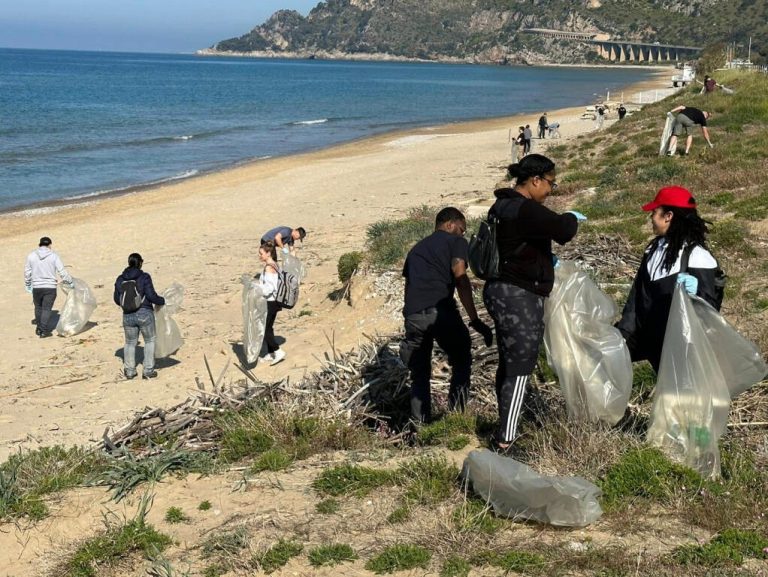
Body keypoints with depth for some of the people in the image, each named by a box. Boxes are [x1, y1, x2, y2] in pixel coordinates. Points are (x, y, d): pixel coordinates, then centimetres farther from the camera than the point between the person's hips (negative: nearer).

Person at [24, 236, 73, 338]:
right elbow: (62, 272, -5)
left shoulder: (31, 256, 2)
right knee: (46, 309, 1)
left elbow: (27, 272, 9)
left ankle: (39, 328, 29)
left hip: (36, 287, 2)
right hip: (50, 287, -2)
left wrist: (27, 285, 22)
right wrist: (70, 282, 8)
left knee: (38, 307, 20)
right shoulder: (54, 256, -4)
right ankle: (44, 331, -2)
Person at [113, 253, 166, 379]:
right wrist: (162, 301, 4)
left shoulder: (120, 280, 3)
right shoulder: (144, 277, -11)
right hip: (144, 314, -4)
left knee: (130, 343, 20)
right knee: (150, 340, 14)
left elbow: (117, 299, 10)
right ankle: (148, 370, 12)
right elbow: (151, 296, -15)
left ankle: (129, 371, 22)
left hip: (128, 316, 4)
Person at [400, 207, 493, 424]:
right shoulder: (456, 242, 12)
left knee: (419, 373, 17)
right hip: (440, 310, -5)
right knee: (462, 362, 16)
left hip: (412, 315, 5)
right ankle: (456, 414, 6)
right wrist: (475, 320, -7)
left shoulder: (417, 248, 30)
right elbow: (460, 279, -4)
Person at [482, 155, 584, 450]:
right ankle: (506, 439, 1)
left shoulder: (502, 206, 12)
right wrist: (571, 217, -6)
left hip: (501, 291, 10)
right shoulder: (526, 210, -21)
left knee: (507, 364, 17)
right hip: (520, 298, -10)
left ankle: (505, 429, 27)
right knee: (520, 368, -3)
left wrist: (544, 258, 18)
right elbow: (562, 230, -27)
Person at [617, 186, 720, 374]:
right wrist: (623, 331, 5)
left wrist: (696, 292, -42)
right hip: (646, 337, 7)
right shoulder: (655, 248, 6)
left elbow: (710, 306, -20)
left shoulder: (696, 257, -18)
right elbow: (637, 294, 10)